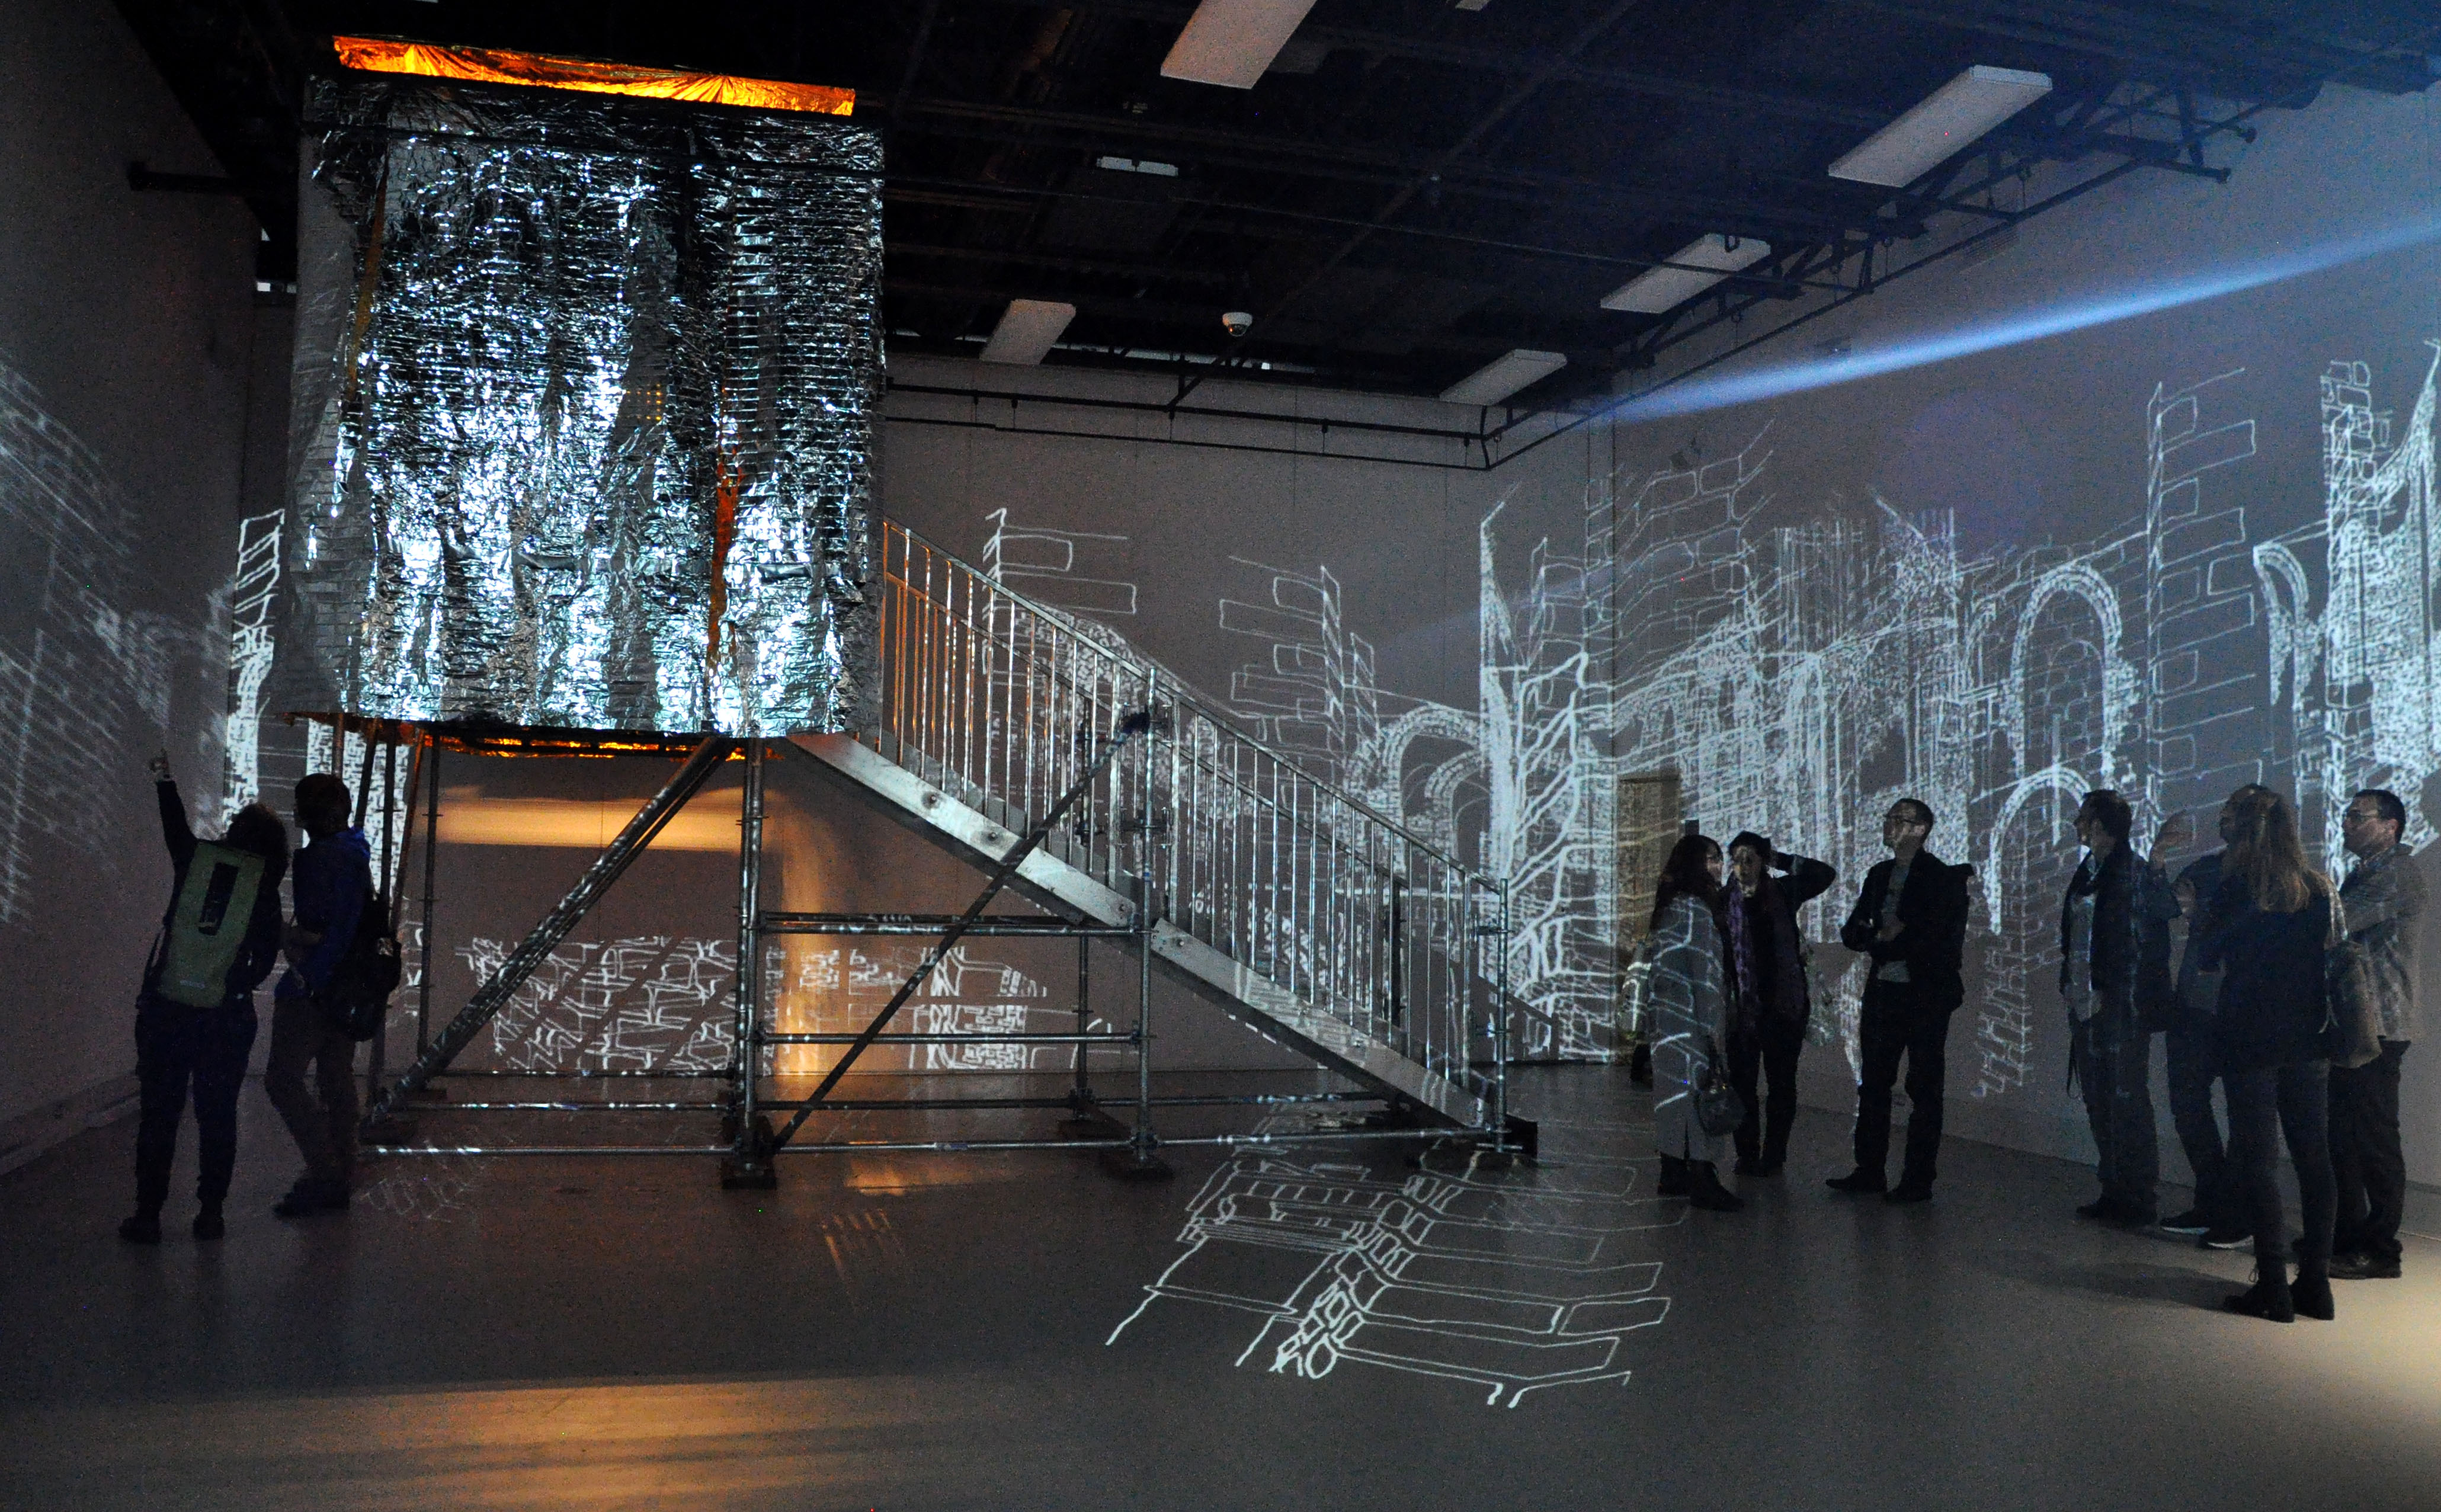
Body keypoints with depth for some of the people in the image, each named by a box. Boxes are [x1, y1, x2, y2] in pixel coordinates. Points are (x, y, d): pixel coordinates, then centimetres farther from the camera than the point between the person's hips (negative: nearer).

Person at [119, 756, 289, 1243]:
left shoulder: (196, 857, 3)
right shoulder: (264, 879, -1)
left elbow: (175, 829, 25)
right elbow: (267, 952, -4)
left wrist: (165, 780, 41)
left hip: (165, 1007, 1)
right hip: (226, 1016, -1)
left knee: (158, 1113, 7)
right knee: (217, 1116, 8)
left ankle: (148, 1214, 9)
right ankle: (211, 1213, 11)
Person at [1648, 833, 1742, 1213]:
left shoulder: (1672, 905, 14)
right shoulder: (1695, 908, -14)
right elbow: (1703, 971, -17)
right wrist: (1714, 1025, -16)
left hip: (1669, 1019, 9)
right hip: (1692, 1021, -9)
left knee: (1676, 1091, 11)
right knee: (1699, 1090, -6)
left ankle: (1673, 1174, 16)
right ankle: (1702, 1181, -5)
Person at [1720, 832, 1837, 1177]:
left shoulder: (1782, 893, 5)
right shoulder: (1725, 902, 2)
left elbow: (1825, 874, -4)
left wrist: (1779, 860, -3)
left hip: (1784, 1005, 1)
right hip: (1742, 1006, 0)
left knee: (1781, 1082, 5)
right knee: (1741, 1081, 2)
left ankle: (1773, 1155, 14)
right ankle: (1747, 1154, 12)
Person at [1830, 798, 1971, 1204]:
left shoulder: (1944, 877, -7)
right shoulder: (1879, 875, 13)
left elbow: (1938, 939, -15)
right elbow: (1851, 933, 11)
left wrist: (1882, 946, -10)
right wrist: (1880, 936, -10)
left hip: (1926, 994, -7)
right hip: (1883, 993, 7)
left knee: (1923, 1087, 0)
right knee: (1873, 1083, 10)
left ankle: (1918, 1181, 6)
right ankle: (1870, 1170, 19)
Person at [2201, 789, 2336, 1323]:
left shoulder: (2236, 888, -10)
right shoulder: (2319, 889, 2)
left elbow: (2210, 954, -1)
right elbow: (2328, 954, 11)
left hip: (2250, 1039, -5)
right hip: (2307, 1040, 5)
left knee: (2254, 1159, 0)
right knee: (2313, 1157, 9)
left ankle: (2274, 1286, -1)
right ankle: (2315, 1282, 13)